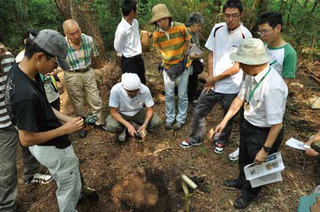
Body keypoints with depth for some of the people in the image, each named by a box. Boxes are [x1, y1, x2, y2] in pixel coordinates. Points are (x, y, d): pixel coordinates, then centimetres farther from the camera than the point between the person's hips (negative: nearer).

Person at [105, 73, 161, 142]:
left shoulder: (145, 90, -27)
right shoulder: (116, 90, -31)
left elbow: (150, 109, -15)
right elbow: (114, 112, -22)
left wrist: (145, 124, -32)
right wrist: (128, 125, -33)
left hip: (138, 112, 2)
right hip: (121, 113, -1)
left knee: (157, 122, -21)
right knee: (111, 126, -31)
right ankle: (122, 129, 4)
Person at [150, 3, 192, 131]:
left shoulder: (180, 27, -16)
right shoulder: (156, 34, -9)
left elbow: (187, 43, 0)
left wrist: (182, 57, -4)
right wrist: (168, 60, -3)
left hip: (183, 65, -2)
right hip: (168, 67, 2)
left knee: (182, 95, 5)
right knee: (169, 95, 9)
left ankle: (181, 119, 21)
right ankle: (169, 119, 25)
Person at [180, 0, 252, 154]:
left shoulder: (245, 36, -16)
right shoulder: (217, 28, -3)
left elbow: (237, 67, -15)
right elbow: (211, 54, 5)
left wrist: (216, 78, -10)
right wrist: (210, 77, -3)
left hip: (231, 88, -3)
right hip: (212, 83, 4)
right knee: (198, 112, 12)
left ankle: (221, 141, 43)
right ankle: (195, 138, 35)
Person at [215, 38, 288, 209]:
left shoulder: (273, 87, -37)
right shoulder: (252, 75, -15)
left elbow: (276, 125, -29)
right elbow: (240, 98, -2)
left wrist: (265, 150, -19)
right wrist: (225, 121, 0)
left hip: (264, 132, -7)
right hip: (247, 123, 7)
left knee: (256, 165, 21)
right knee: (244, 157, 30)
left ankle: (249, 193, 53)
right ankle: (242, 181, 62)